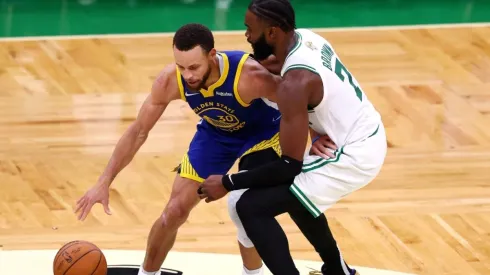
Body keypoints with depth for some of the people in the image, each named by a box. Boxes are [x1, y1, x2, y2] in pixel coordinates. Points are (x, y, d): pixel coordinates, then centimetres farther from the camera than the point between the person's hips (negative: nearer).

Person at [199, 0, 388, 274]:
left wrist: (228, 183, -17)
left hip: (351, 155, -10)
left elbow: (290, 165, -24)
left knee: (252, 207, -13)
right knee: (294, 192, 33)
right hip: (369, 134, 10)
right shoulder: (306, 37, 0)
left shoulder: (295, 82, -26)